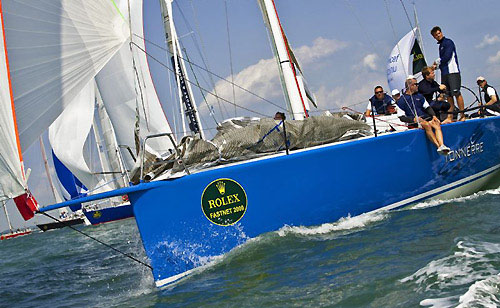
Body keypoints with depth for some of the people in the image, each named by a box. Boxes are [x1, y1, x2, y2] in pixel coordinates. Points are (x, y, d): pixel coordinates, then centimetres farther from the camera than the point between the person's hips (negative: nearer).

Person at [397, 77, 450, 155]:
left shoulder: (419, 96, 24)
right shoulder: (401, 100, 6)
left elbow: (428, 107, 20)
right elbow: (401, 117, 0)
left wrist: (434, 116, 1)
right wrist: (414, 119, -15)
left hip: (426, 118, 5)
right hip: (414, 122, -5)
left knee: (437, 124, -27)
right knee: (427, 125, -35)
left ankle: (442, 146, -45)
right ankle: (438, 146, -41)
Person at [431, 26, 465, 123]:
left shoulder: (448, 42, -4)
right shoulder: (440, 45, 22)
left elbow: (447, 57, -13)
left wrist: (437, 62, 2)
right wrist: (437, 65, 4)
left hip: (452, 71, -9)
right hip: (444, 73, 9)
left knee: (456, 92, -12)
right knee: (449, 95, 6)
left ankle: (462, 116, -10)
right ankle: (450, 117, 6)